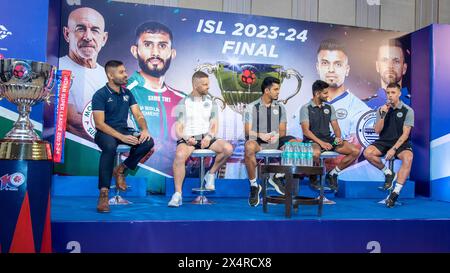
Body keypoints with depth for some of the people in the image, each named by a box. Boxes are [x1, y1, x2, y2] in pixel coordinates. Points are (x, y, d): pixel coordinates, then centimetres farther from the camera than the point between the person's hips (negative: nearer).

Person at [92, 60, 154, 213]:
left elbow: (138, 115, 7)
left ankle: (121, 170, -1)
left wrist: (144, 129, -16)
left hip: (124, 131, 5)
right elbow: (99, 124, -15)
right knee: (110, 146, -40)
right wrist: (121, 137, -27)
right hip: (105, 133, -5)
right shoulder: (100, 95, -8)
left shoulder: (127, 93, 11)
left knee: (148, 142, -21)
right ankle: (103, 193, -34)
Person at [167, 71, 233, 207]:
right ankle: (178, 194, -27)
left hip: (206, 137, 3)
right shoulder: (183, 104, 5)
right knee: (180, 155, -35)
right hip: (188, 139, -3)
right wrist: (186, 138, -20)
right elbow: (178, 129, 1)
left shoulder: (211, 103, 13)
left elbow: (214, 125, 8)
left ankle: (211, 174, 0)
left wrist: (209, 137, -13)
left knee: (228, 148, -24)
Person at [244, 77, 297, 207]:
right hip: (258, 142, -3)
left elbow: (282, 131, 10)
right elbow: (248, 132, -3)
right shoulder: (252, 107, 2)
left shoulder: (280, 107, 12)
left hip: (275, 143, 4)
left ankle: (278, 177, -1)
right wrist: (260, 135, -22)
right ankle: (254, 186, -21)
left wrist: (276, 136, -14)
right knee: (249, 146, -39)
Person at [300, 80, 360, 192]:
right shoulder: (306, 108, -2)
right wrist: (321, 142, -23)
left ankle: (332, 174, 3)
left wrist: (339, 137, -10)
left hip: (328, 139, 6)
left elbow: (336, 127, 13)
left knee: (355, 151, -11)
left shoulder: (329, 107, 15)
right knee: (316, 153, -42)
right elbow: (306, 131, -11)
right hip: (312, 140, -6)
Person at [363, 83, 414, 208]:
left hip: (401, 142, -3)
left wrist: (394, 149, -19)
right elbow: (377, 130, 0)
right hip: (384, 141, 3)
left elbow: (405, 134, -8)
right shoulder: (381, 109, 7)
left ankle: (395, 193, -33)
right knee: (367, 152, -27)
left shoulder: (408, 111, -3)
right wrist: (383, 115, -15)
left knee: (408, 158, -35)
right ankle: (388, 173, -2)